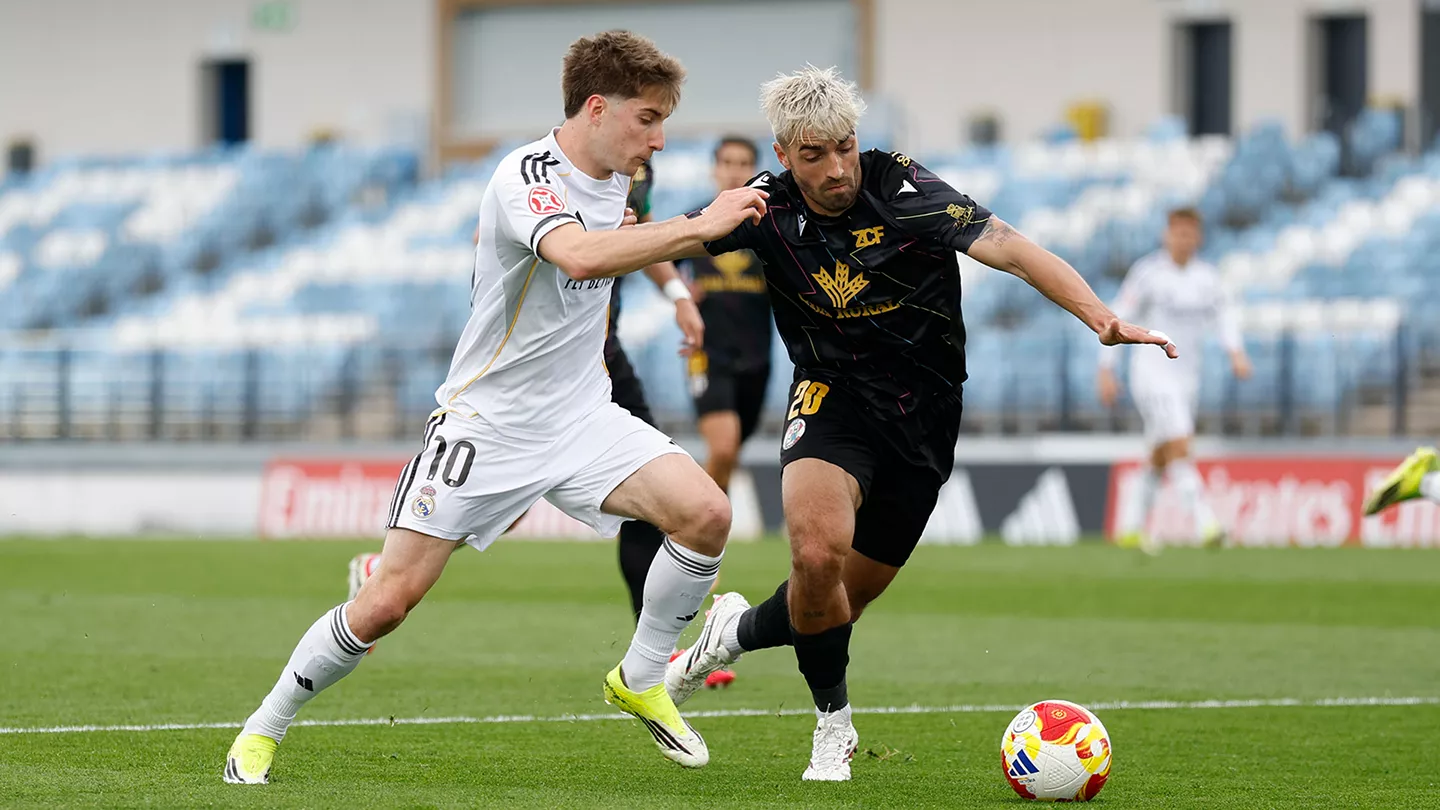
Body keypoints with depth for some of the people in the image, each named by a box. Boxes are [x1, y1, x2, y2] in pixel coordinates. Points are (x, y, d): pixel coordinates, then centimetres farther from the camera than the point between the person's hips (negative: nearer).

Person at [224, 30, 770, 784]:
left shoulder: (610, 178, 5)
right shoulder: (525, 177, -20)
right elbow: (579, 257, -42)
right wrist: (700, 226, -40)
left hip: (580, 413, 6)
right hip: (486, 422, -6)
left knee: (705, 512, -16)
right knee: (386, 602, -8)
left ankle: (641, 680, 4)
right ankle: (262, 731, 12)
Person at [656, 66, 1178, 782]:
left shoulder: (902, 192, -20)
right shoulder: (769, 207, -10)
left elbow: (1009, 249, -27)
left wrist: (1102, 318, -40)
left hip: (922, 417, 0)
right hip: (833, 394, 0)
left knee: (843, 599, 6)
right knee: (817, 552, -27)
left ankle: (734, 631, 40)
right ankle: (833, 725, -3)